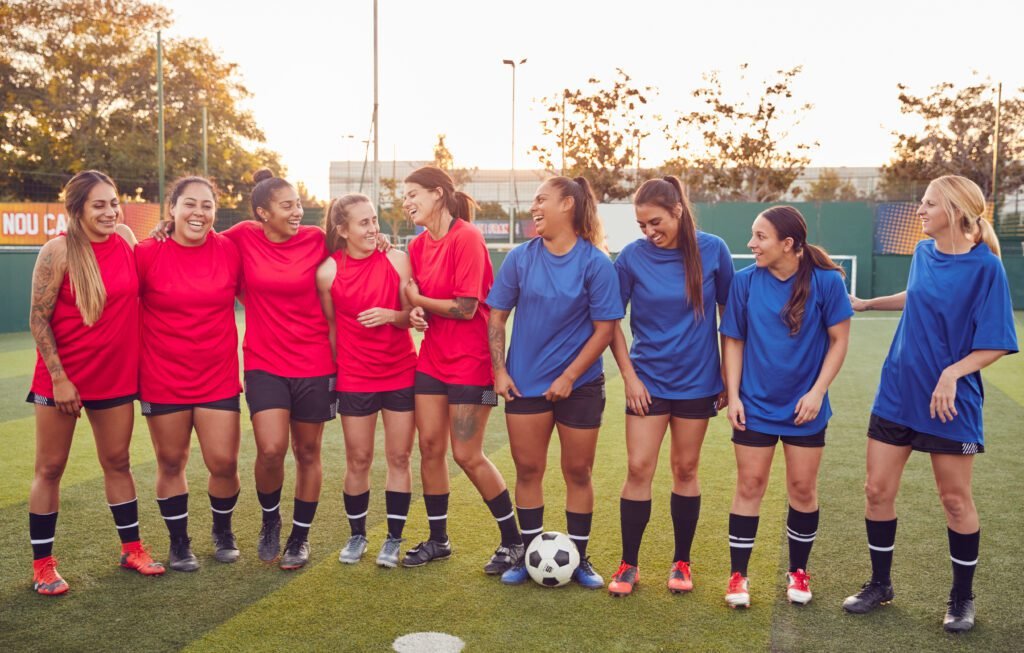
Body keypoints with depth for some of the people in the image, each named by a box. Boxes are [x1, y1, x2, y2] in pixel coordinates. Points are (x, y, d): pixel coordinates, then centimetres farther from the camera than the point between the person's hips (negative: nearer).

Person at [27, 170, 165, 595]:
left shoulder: (125, 240, 0)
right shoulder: (59, 250, -14)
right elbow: (38, 319, -12)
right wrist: (59, 377, -15)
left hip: (115, 375, 4)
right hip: (62, 376, -4)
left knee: (117, 461, 14)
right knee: (50, 468, 6)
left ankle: (131, 547, 27)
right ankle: (42, 564, 18)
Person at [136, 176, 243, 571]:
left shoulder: (230, 250, -3)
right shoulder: (147, 254, -8)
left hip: (218, 378, 1)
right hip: (163, 379, -1)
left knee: (224, 462, -1)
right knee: (171, 464, 9)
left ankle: (222, 530, 28)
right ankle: (179, 542, 29)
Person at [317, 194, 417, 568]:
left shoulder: (396, 260, -5)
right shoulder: (328, 272, -6)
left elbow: (413, 315, 0)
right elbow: (329, 326, 6)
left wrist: (391, 315, -20)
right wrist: (331, 371, 8)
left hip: (401, 373, 0)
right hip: (354, 378, 0)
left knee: (399, 458, 5)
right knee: (358, 460, 7)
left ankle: (394, 539, 18)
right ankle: (357, 535, 26)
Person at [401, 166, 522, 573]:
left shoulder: (467, 238, -17)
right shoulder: (418, 245, 7)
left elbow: (465, 308, -20)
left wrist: (418, 299, -8)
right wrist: (415, 313, -8)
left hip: (470, 362, -7)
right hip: (432, 357, 7)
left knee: (467, 455, -3)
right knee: (430, 446, 8)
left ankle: (514, 540, 14)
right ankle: (437, 540, 23)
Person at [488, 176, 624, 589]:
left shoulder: (595, 262, -9)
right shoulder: (521, 258, -1)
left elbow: (604, 328, -9)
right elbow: (497, 316, 5)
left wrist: (569, 377, -13)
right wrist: (499, 370, -3)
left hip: (579, 385, -2)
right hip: (525, 383, 2)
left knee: (578, 472, 8)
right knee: (527, 469, 7)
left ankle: (578, 558, 22)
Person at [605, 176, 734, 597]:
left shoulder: (712, 250, -8)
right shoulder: (632, 257, -8)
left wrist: (728, 376, 3)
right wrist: (629, 376, -6)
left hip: (697, 381, 0)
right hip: (648, 380, 0)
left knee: (685, 469, 10)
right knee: (639, 469, -3)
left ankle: (681, 562, 23)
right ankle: (629, 564, 10)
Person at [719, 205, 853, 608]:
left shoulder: (826, 281, -11)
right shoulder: (746, 281, -6)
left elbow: (839, 340, -4)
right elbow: (734, 341, 1)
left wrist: (817, 392, -12)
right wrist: (733, 396, -4)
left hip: (804, 406, -1)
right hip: (755, 405, 1)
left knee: (802, 488, 8)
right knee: (749, 486, 4)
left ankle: (798, 572, 26)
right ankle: (738, 575, 14)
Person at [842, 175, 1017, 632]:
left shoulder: (985, 267, -16)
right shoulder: (923, 253, 1)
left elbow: (996, 344, -16)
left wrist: (952, 373, -28)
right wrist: (867, 304, 26)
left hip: (949, 402, -5)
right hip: (897, 393, 5)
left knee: (955, 500, 8)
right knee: (877, 491, 8)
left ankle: (962, 599, 27)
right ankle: (880, 585, 26)